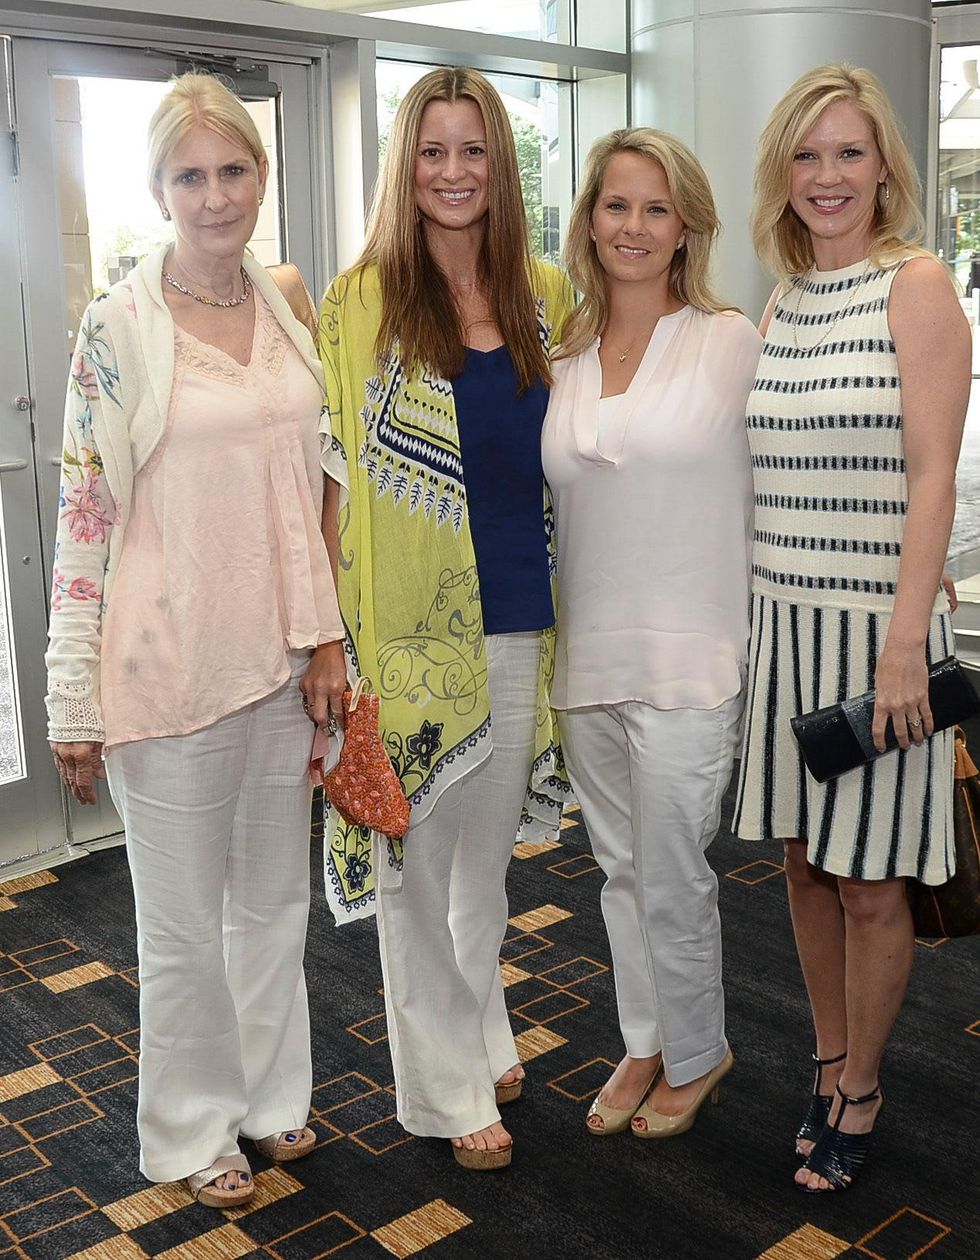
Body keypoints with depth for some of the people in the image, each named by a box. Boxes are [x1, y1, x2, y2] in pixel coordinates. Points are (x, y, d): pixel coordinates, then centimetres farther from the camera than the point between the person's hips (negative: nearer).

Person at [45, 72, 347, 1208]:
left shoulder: (290, 310, 5)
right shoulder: (119, 328, -11)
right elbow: (83, 513, -10)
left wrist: (325, 633, 8)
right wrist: (74, 699, -10)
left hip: (280, 655, 5)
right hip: (169, 666, -5)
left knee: (275, 898, 18)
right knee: (186, 923, 10)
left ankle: (270, 1095, 40)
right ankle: (194, 1131, 33)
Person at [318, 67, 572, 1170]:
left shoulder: (546, 299, 7)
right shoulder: (361, 302, -4)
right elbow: (338, 478, -6)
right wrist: (333, 633, -11)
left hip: (522, 624, 4)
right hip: (412, 627, -4)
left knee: (489, 849, 19)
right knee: (418, 859, 8)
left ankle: (482, 1032, 41)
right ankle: (447, 1086, 26)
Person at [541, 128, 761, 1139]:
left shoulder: (731, 342, -4)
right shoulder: (560, 355, 8)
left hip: (685, 657, -5)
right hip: (584, 655, 5)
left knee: (670, 875, 3)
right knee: (621, 867, 17)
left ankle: (695, 1054, 29)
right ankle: (645, 1045, 36)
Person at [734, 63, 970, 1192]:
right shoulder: (778, 305, 12)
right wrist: (750, 616, 11)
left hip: (873, 621, -6)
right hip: (780, 616, 6)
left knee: (868, 879, 4)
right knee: (803, 858, 14)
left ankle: (860, 1097, 23)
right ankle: (828, 1062, 32)